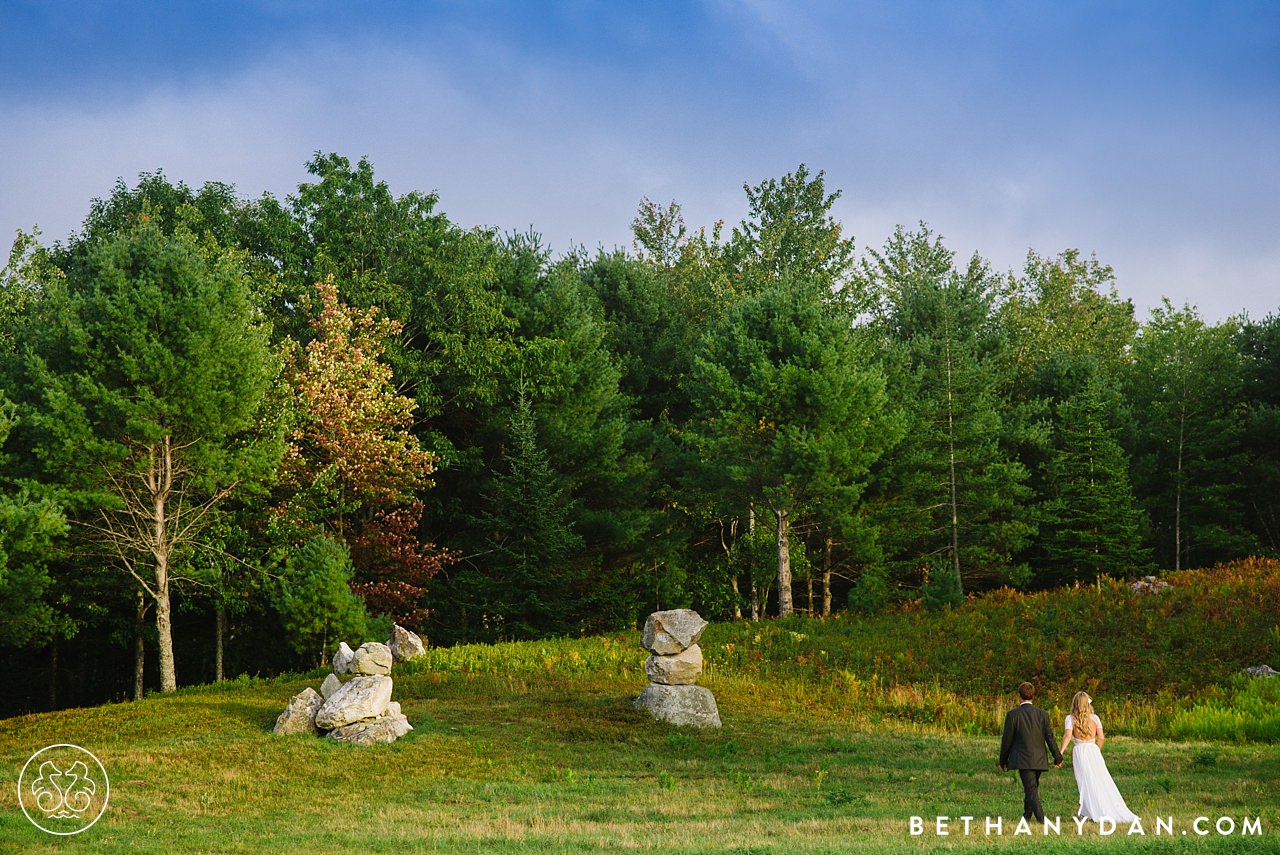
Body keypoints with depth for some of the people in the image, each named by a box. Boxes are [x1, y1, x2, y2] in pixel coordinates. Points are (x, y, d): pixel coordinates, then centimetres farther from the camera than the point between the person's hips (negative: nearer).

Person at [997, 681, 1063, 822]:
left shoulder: (1013, 714, -8)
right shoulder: (1042, 714, 0)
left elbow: (1007, 740, -4)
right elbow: (1050, 738, 1)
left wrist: (1003, 761, 8)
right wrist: (1058, 758, 13)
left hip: (1023, 760, -4)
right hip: (1039, 760, 4)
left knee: (1031, 790, -8)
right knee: (1032, 788, 21)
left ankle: (1041, 820, -22)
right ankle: (1027, 816, 30)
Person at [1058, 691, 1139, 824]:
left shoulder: (1070, 718, -1)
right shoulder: (1094, 717, 6)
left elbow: (1067, 735, -15)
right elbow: (1101, 738, 3)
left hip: (1079, 750, -2)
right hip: (1093, 750, 2)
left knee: (1087, 783, 2)